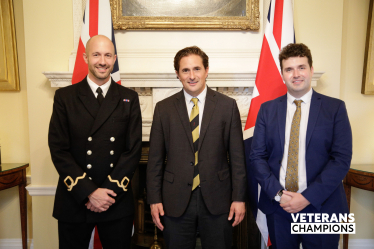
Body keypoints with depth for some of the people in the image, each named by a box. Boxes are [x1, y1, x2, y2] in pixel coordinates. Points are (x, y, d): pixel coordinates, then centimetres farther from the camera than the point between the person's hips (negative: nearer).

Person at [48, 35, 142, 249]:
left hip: (117, 201, 1)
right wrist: (89, 192, -12)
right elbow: (58, 150, -5)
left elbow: (134, 149, -3)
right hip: (74, 200, 0)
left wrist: (110, 191, -11)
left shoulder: (129, 98, 1)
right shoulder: (64, 97, 0)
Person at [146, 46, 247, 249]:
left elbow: (237, 156, -1)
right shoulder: (163, 108, 1)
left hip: (217, 199, 0)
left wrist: (239, 198, -2)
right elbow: (155, 158, 2)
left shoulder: (227, 106, -1)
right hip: (176, 201, 1)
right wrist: (154, 199, 0)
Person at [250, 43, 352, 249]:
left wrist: (308, 197, -15)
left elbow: (342, 158, -8)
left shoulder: (335, 108, -2)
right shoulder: (267, 109, 2)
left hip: (321, 206, -1)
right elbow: (257, 156, 0)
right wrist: (278, 193, -11)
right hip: (277, 207, 2)